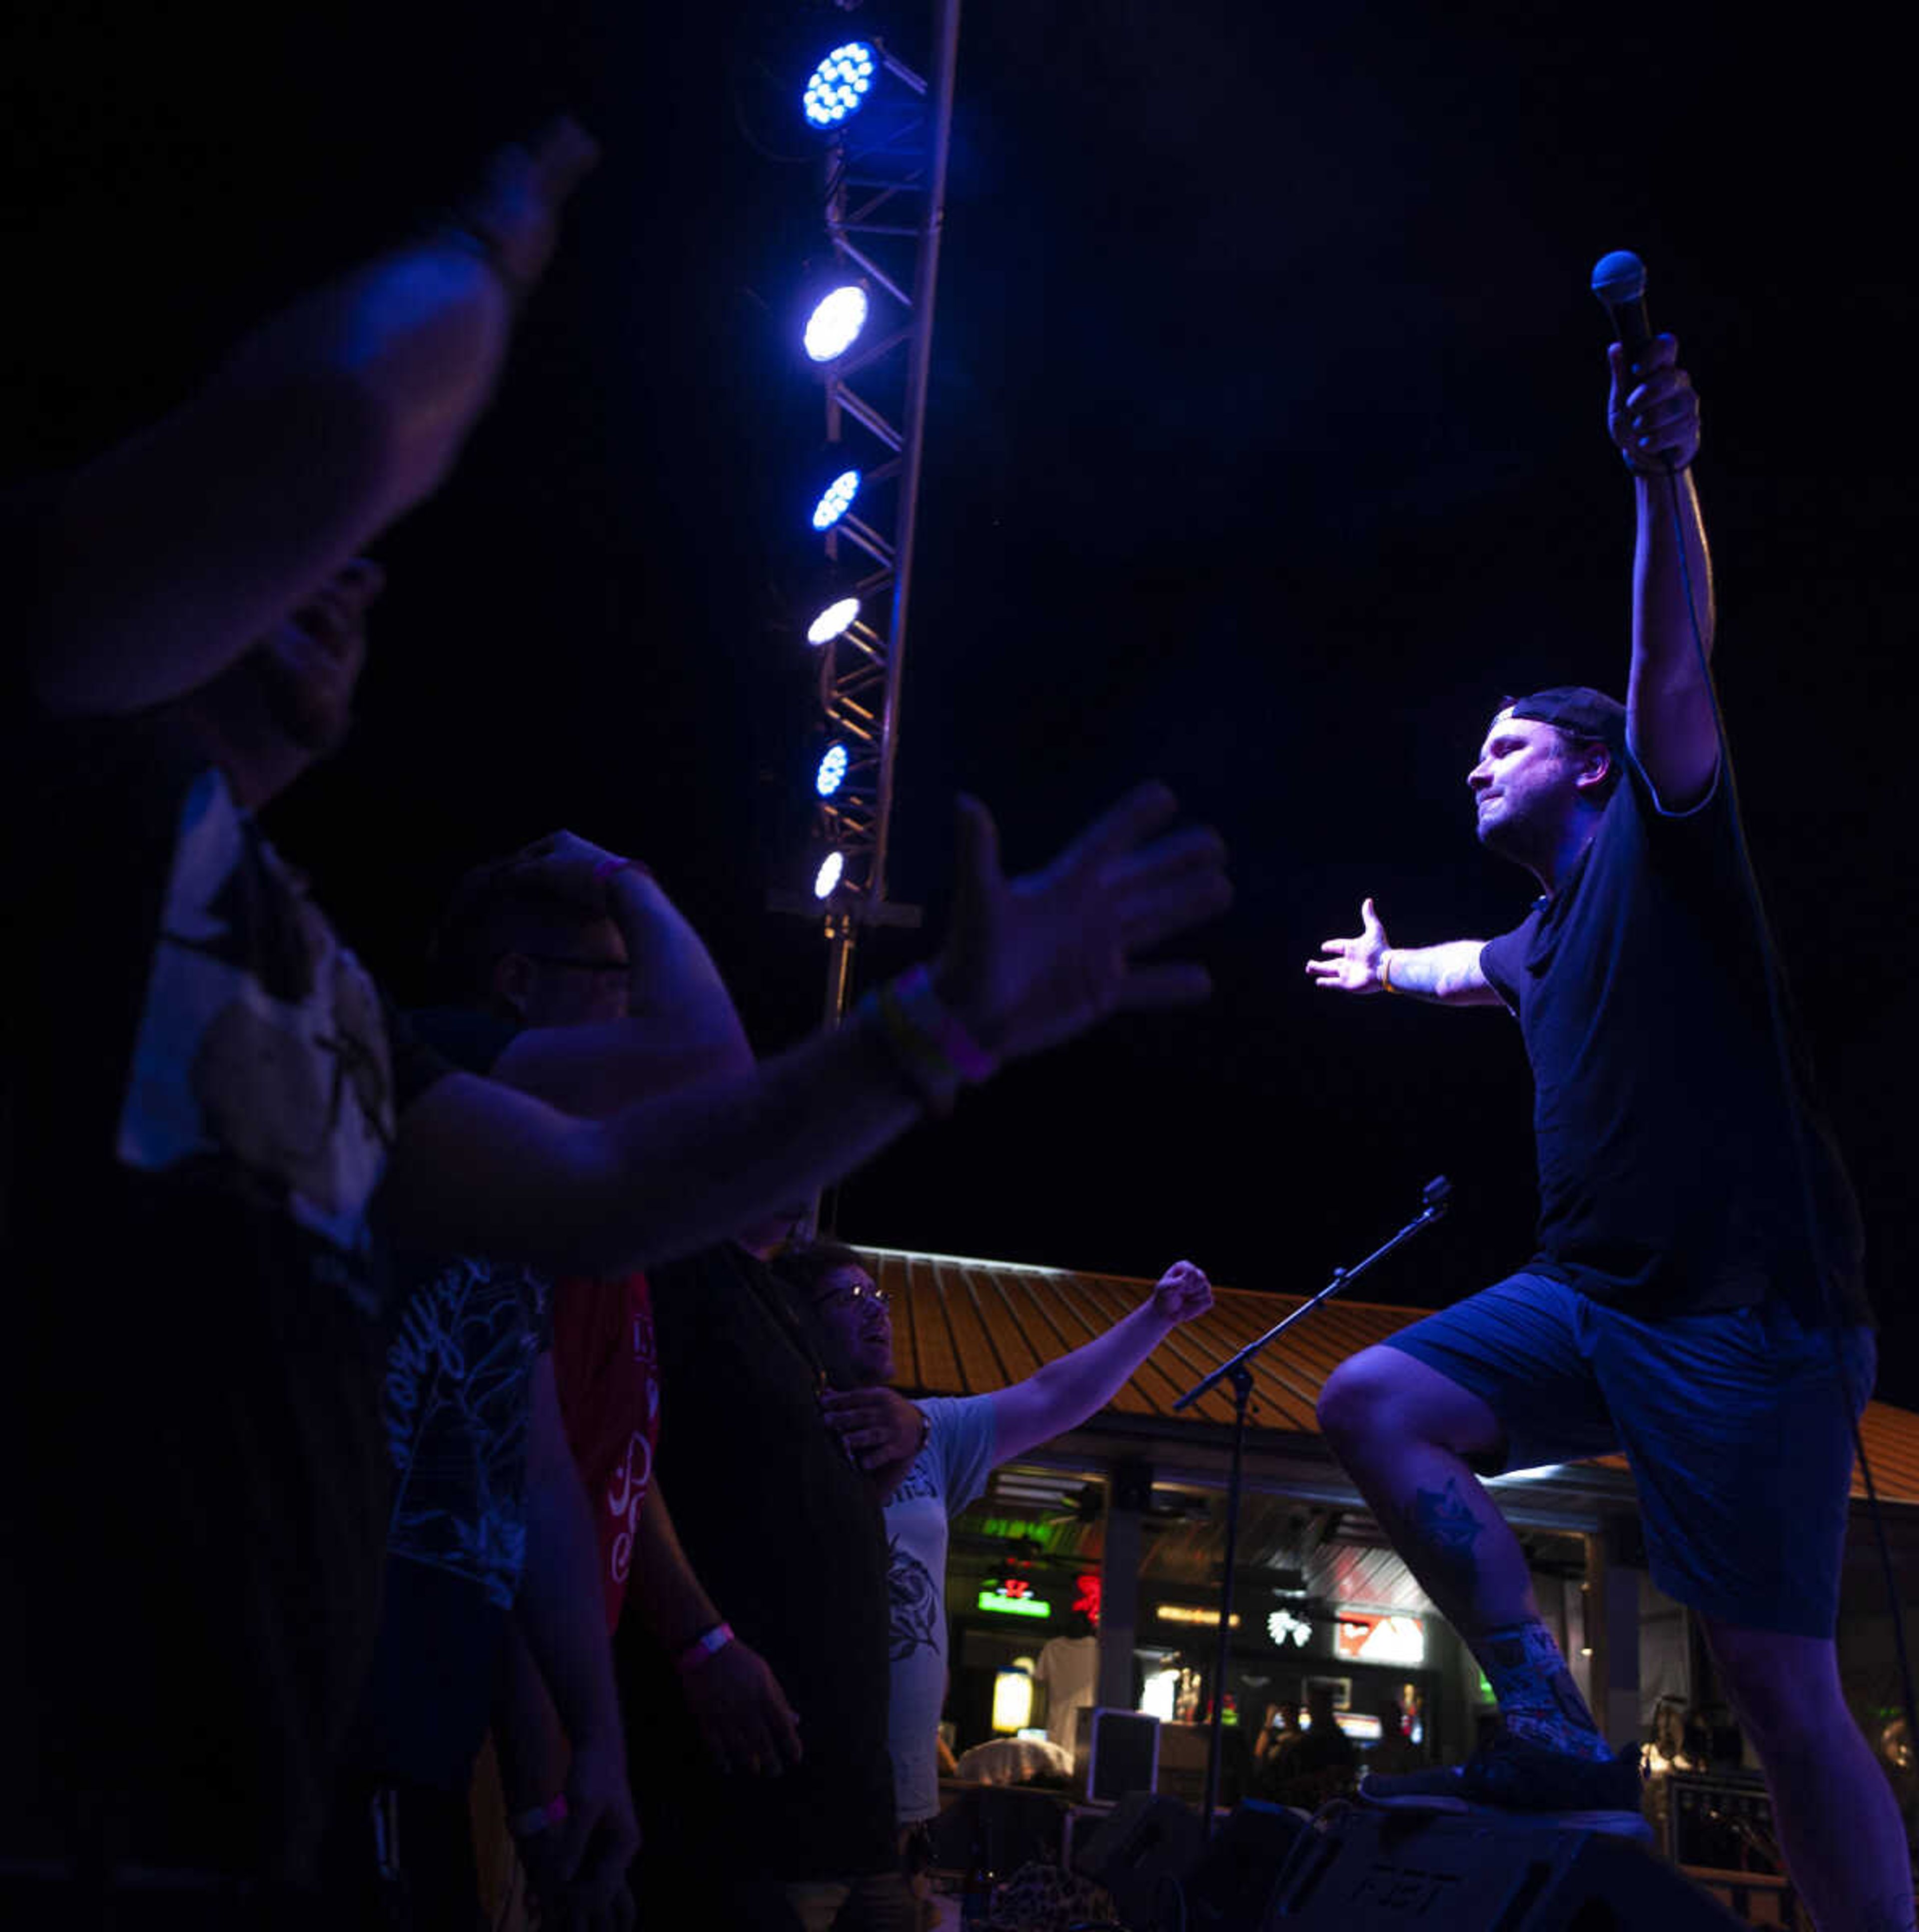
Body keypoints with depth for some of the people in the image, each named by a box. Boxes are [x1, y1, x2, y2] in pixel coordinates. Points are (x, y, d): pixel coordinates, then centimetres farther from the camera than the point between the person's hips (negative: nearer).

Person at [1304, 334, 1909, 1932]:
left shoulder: (1659, 840, 1)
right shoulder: (1547, 938, 23)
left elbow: (1677, 667, -17)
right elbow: (1483, 969, 47)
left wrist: (1663, 478, -30)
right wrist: (1387, 968, 65)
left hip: (1744, 1313, -8)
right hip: (1588, 1298, 8)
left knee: (1782, 1683, -8)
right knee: (1372, 1404, -8)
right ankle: (1558, 1736, -9)